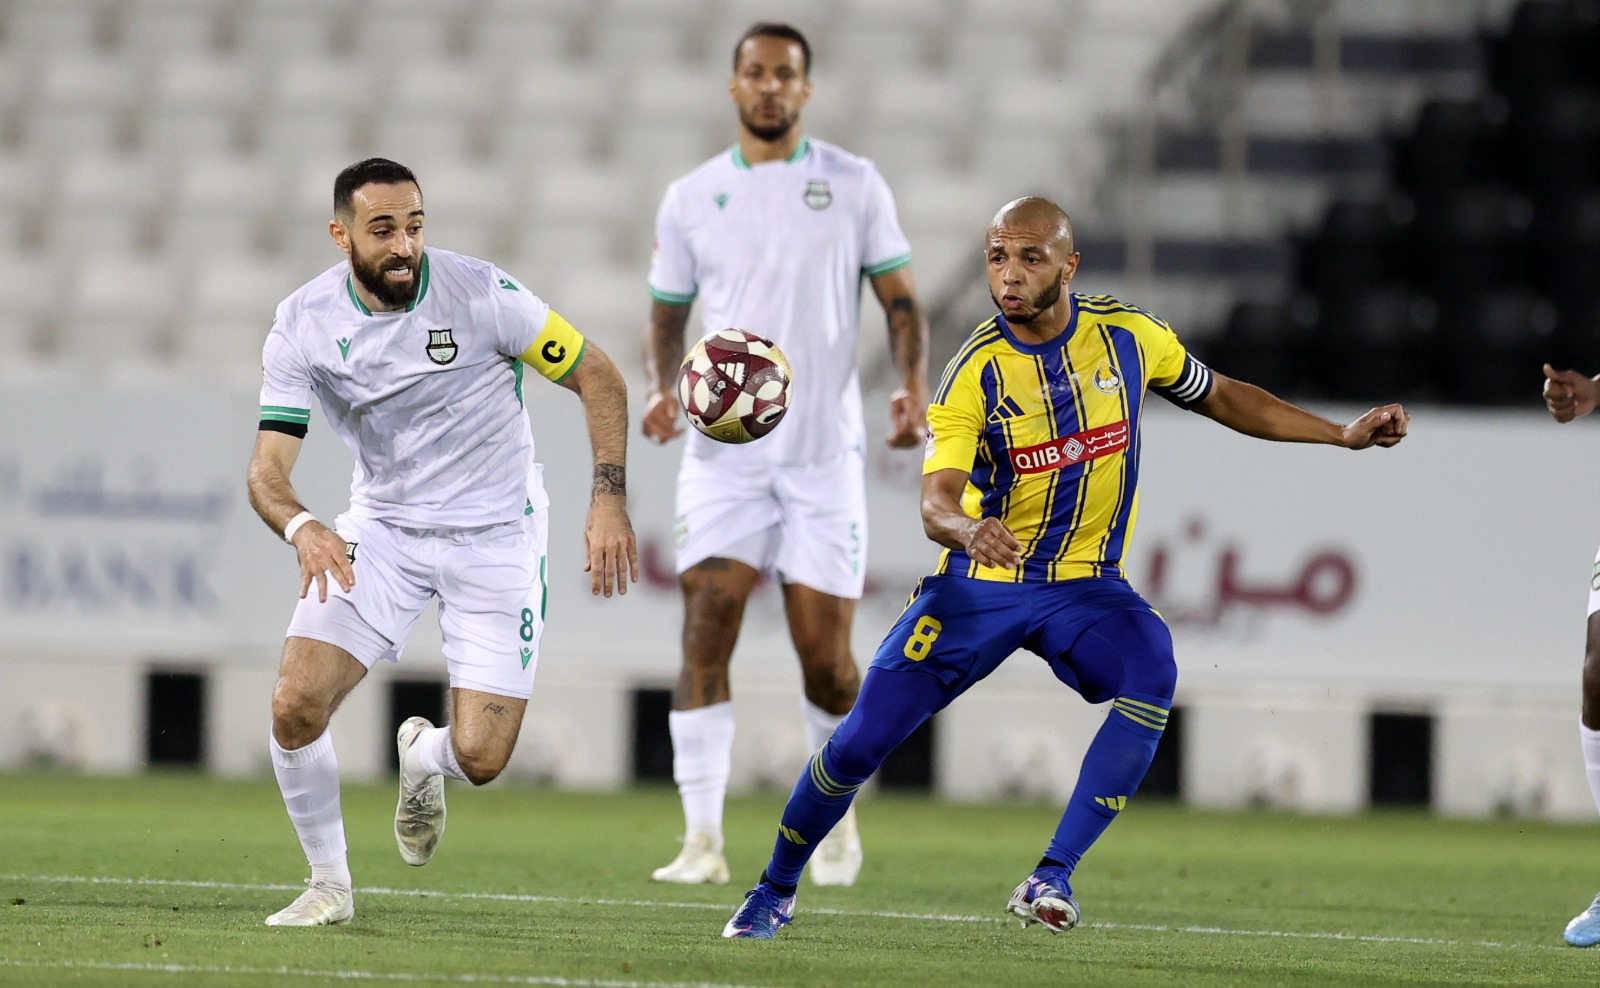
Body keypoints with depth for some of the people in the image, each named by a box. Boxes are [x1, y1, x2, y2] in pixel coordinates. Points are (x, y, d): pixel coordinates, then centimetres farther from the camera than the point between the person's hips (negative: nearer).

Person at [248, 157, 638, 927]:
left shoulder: (481, 294, -18)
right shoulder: (303, 325, -12)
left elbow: (597, 377, -7)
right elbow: (267, 468, -14)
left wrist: (609, 501, -17)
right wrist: (301, 527, -37)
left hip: (495, 536, -2)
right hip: (382, 527, 2)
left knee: (480, 758, -11)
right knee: (295, 707, -17)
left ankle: (422, 757, 29)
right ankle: (330, 885, 7)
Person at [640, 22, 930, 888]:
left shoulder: (853, 186, 4)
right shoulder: (691, 199, 8)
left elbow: (900, 298, 6)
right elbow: (668, 314, 16)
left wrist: (913, 386, -11)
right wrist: (662, 388, -4)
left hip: (823, 456, -1)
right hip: (723, 454, 1)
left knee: (825, 659, -1)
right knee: (704, 632, -15)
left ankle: (839, 819, 25)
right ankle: (702, 840, -17)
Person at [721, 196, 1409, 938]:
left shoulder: (1127, 337, -5)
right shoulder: (975, 373, -13)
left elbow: (1223, 398, 13)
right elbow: (936, 501, -23)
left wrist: (1345, 435, 10)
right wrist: (969, 529, -48)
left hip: (1086, 587, 1)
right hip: (980, 584, -1)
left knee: (1151, 677, -31)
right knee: (859, 743, -6)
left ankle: (1055, 876, -25)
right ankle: (775, 890, 20)